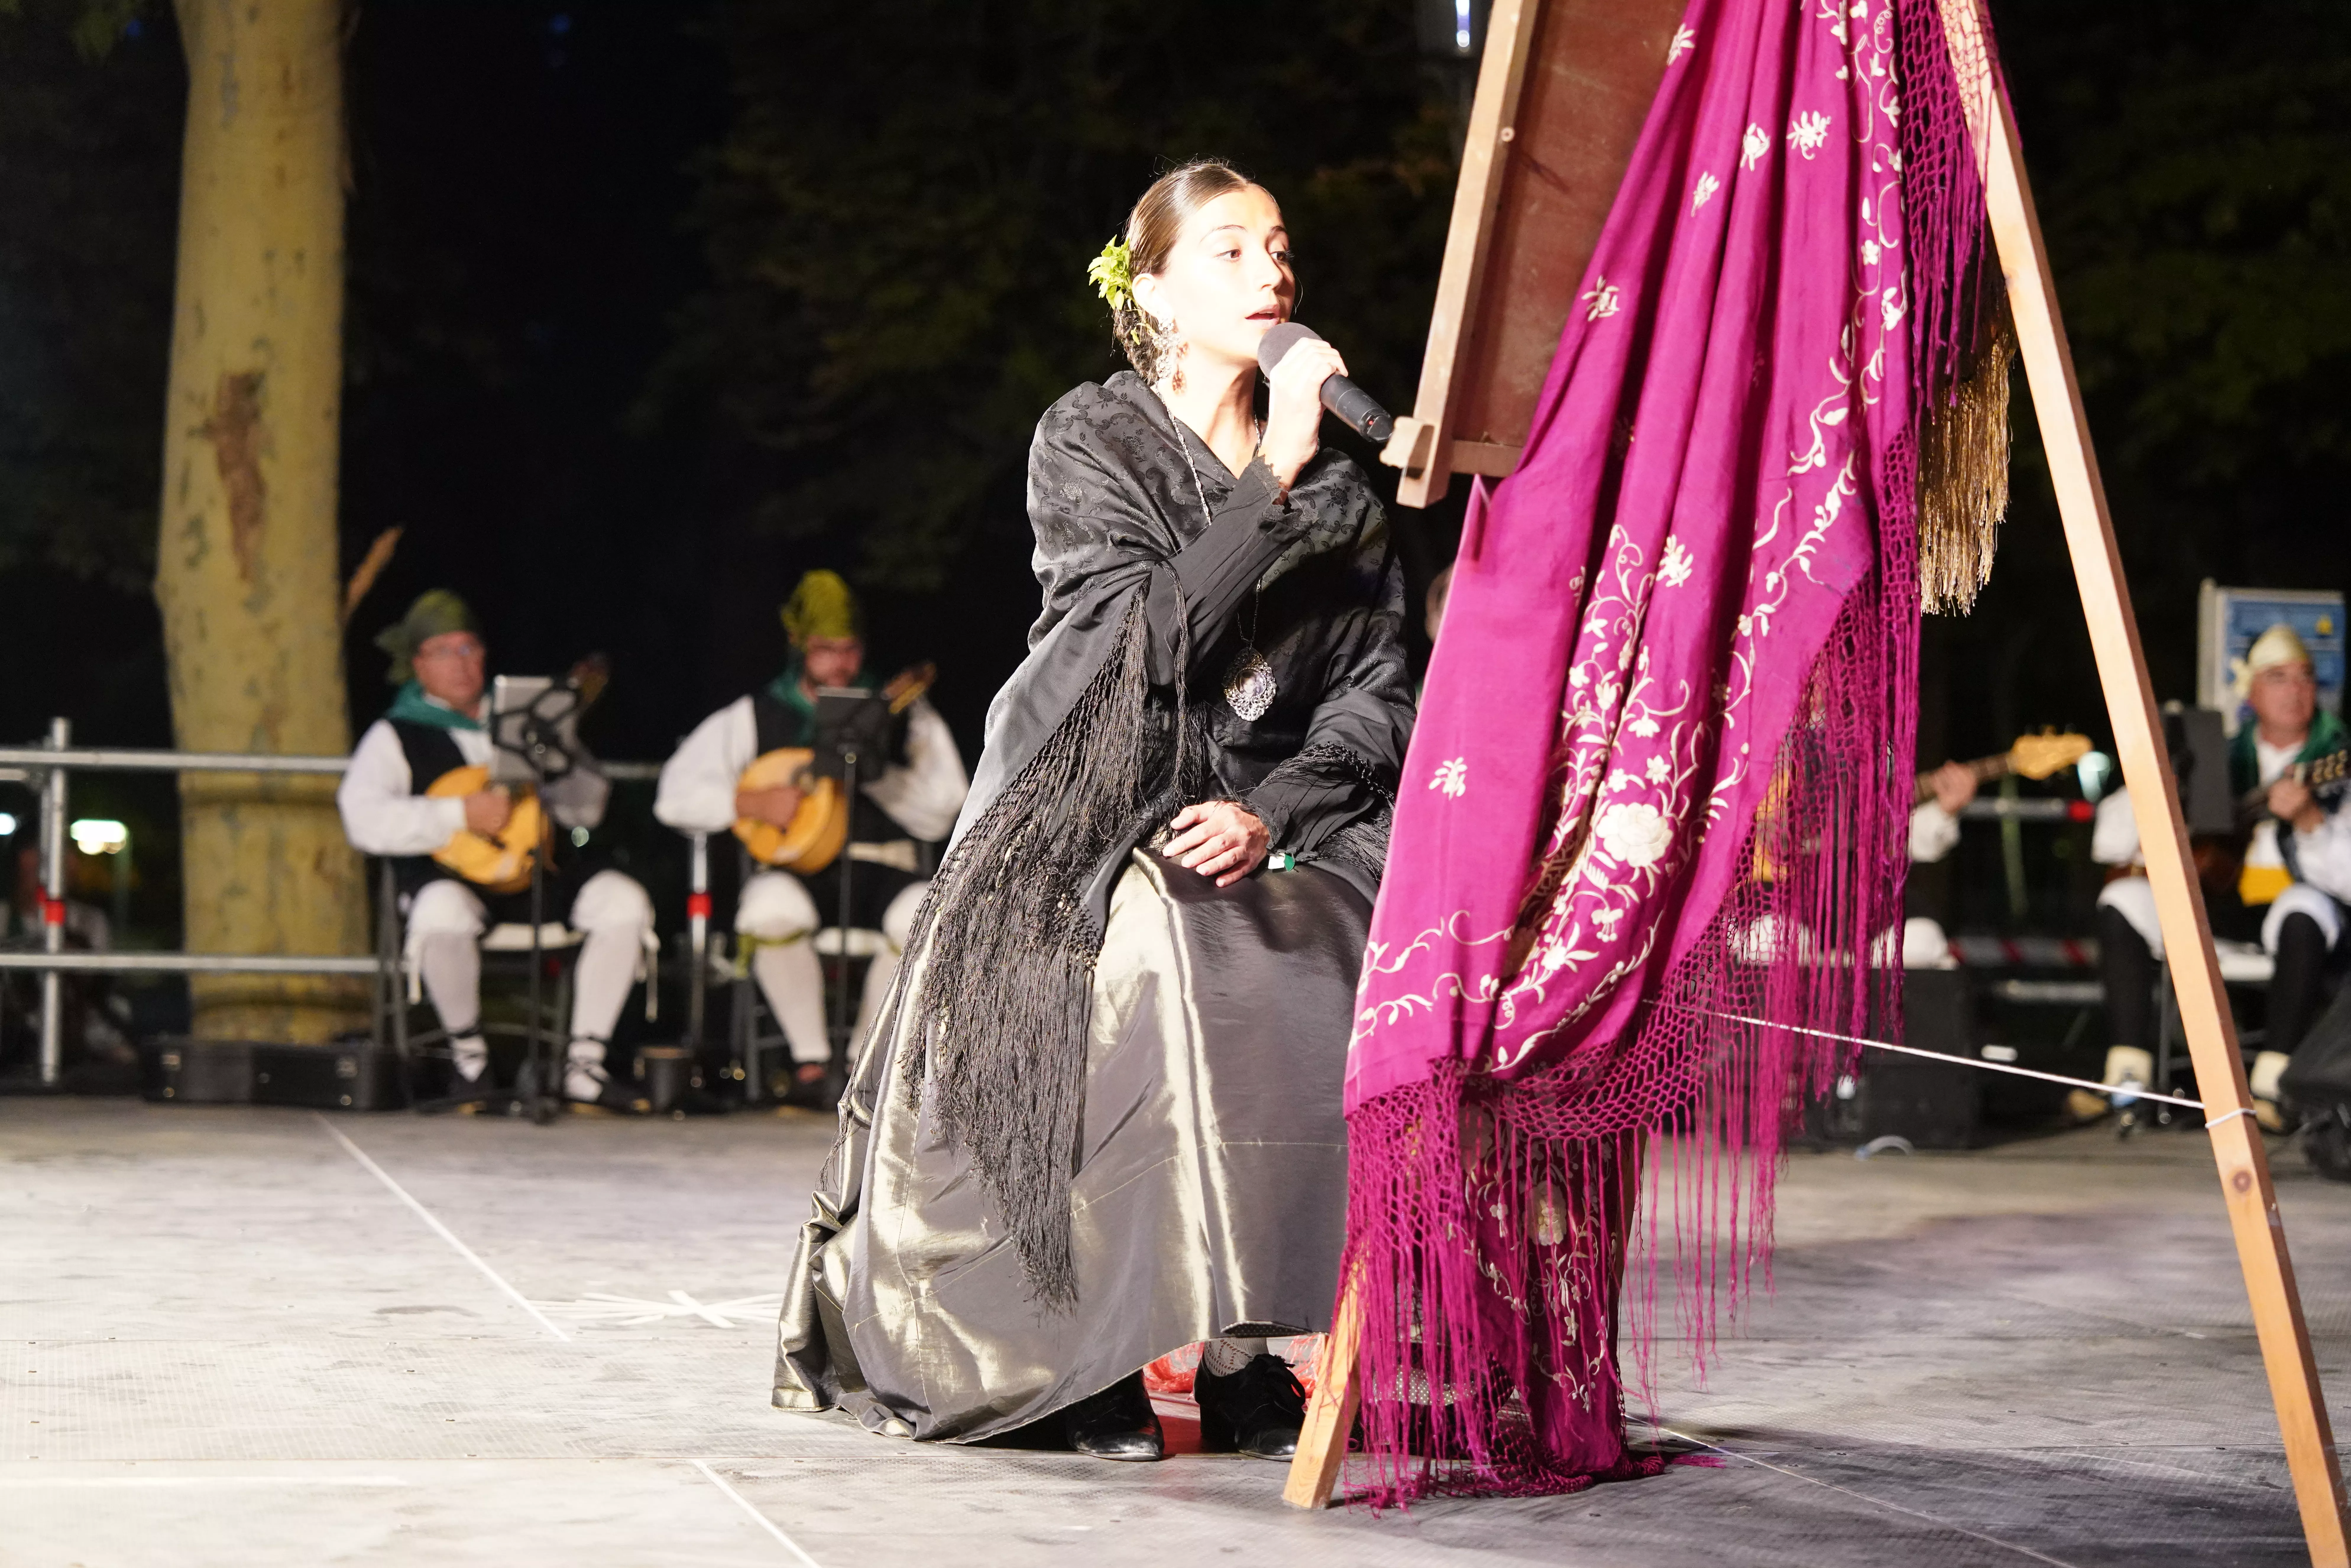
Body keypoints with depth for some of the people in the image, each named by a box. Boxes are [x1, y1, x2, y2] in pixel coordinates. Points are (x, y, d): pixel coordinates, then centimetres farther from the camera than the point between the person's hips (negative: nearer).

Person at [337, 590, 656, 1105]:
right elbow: (363, 820, -13)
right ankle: (468, 1052, -12)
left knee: (623, 900, -21)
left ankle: (585, 1062, -12)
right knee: (443, 914, -40)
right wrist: (462, 815, -19)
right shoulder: (396, 736, 6)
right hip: (450, 877, -5)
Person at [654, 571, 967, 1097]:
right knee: (771, 910, -38)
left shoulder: (900, 712, 12)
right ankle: (810, 1053, -14)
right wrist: (752, 803, -10)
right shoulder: (757, 716, 10)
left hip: (881, 868, 1)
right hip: (795, 869, -1)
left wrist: (875, 768, -12)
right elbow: (676, 796, 4)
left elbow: (939, 815, 2)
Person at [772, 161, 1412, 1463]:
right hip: (1094, 817, -3)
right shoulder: (1088, 443, 0)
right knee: (1148, 968, -34)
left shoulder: (1335, 486, 13)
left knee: (1382, 960, -26)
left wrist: (1270, 814, -12)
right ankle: (1098, 1353, -20)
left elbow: (1376, 694, 5)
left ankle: (1241, 1345, -17)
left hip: (1267, 827, 4)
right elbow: (1152, 638, -15)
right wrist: (1274, 478, -17)